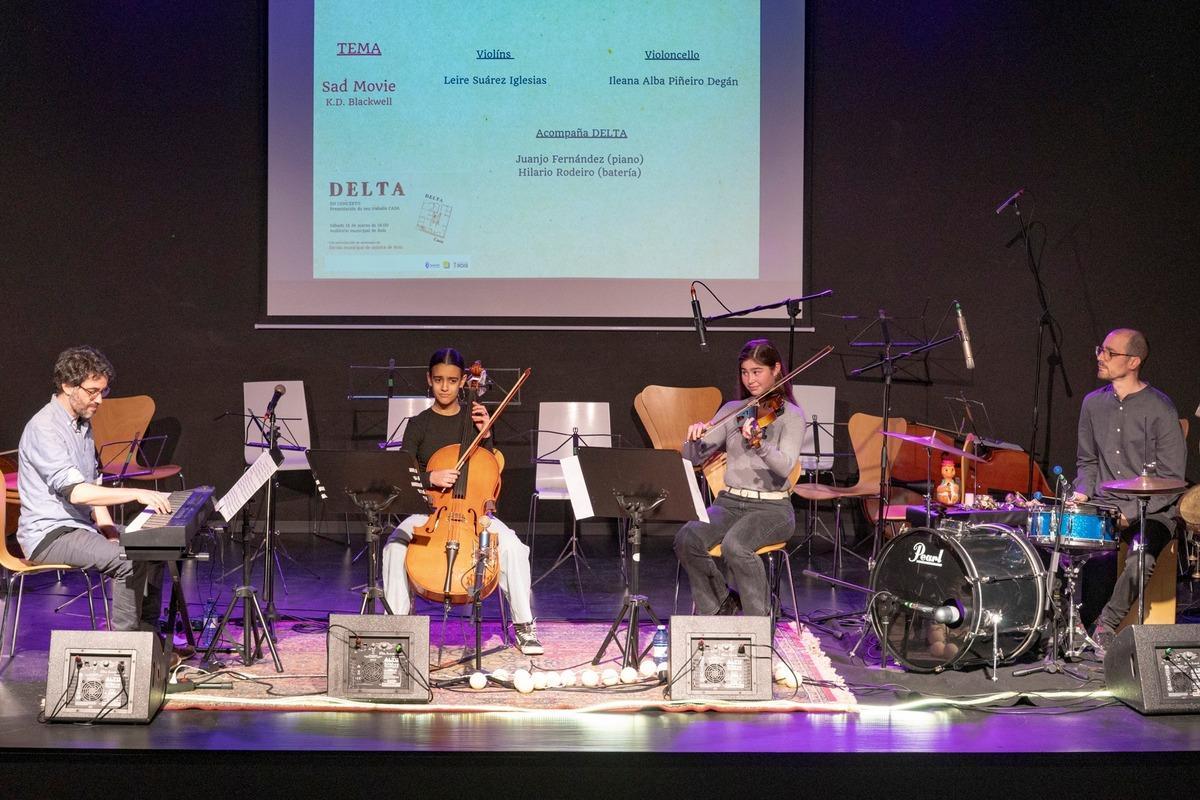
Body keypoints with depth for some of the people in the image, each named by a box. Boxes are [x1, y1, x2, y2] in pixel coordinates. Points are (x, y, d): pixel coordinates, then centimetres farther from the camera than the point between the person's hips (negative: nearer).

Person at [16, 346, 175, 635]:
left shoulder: (83, 424, 13)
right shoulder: (44, 428, -19)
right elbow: (76, 492, -29)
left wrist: (107, 526, 4)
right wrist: (137, 494, -34)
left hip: (81, 525, 10)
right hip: (49, 535, -10)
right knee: (131, 560, -26)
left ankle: (148, 634, 7)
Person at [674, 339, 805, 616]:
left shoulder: (791, 415, -2)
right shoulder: (732, 410, 12)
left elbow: (784, 467, -20)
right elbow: (694, 458, 7)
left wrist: (758, 444, -39)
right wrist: (694, 439, -15)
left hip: (772, 507, -4)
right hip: (730, 502, 4)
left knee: (735, 545, -34)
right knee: (687, 539, -24)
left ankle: (759, 619, -13)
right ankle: (720, 604, -1)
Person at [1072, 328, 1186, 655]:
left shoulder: (1158, 408, -9)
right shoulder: (1093, 403, 8)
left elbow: (1170, 478, -10)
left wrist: (1130, 512, -18)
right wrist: (1082, 493, 0)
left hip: (1150, 511, -5)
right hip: (1103, 506, 5)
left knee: (1140, 560, -33)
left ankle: (1106, 626, -12)